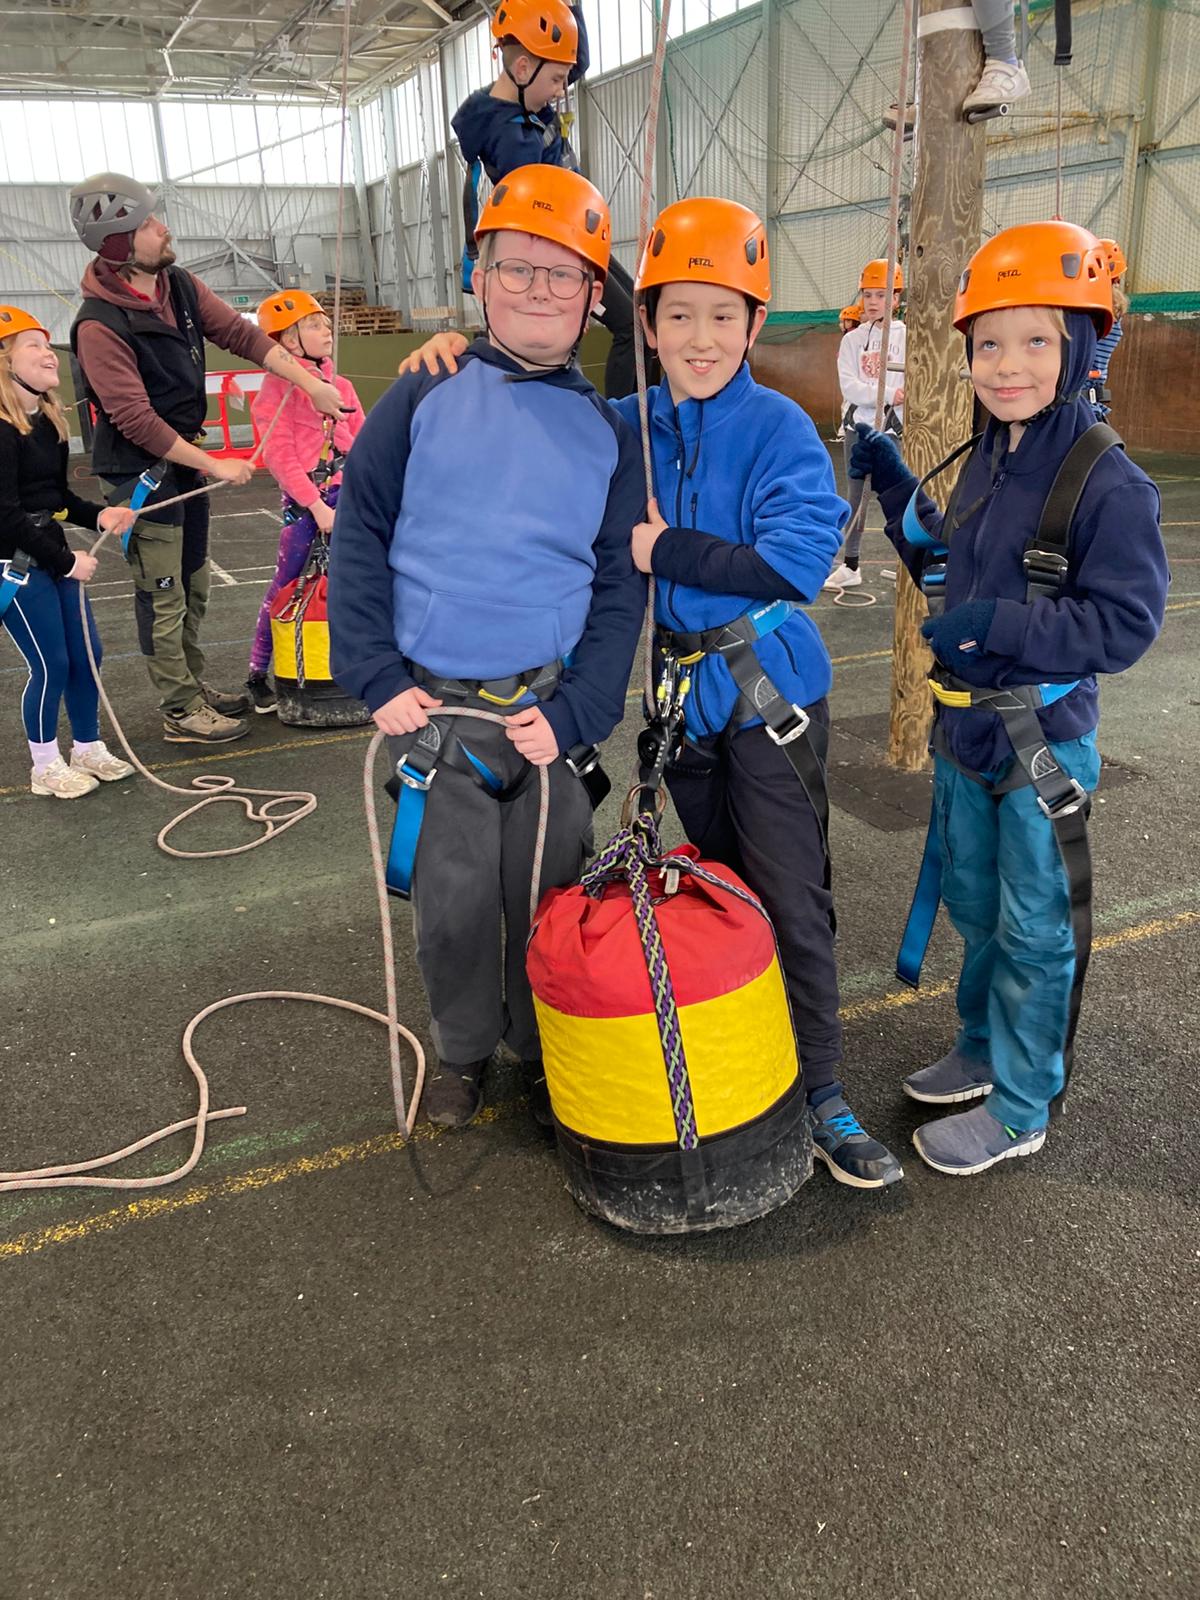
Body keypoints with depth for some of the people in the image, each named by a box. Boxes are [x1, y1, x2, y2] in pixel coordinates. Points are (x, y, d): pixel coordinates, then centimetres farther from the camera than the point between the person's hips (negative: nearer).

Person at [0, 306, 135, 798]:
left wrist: (99, 515, -3)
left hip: (52, 556, 8)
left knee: (86, 654, 12)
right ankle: (46, 768, 17)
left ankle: (89, 750, 30)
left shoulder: (49, 421, 8)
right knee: (51, 665, -1)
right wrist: (66, 561, -17)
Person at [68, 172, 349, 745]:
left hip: (186, 457, 8)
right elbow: (134, 419, -24)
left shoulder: (181, 286, 1)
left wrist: (312, 385, -4)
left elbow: (241, 335, 3)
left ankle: (194, 687, 32)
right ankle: (181, 714, 10)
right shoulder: (100, 325, -22)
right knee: (163, 598, 0)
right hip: (141, 471, -8)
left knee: (192, 586, 18)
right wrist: (215, 465, -20)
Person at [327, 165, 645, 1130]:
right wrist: (377, 678, -7)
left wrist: (574, 710, -10)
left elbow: (621, 586, 2)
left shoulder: (604, 428, 5)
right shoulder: (425, 398, 2)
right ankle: (462, 1051, 32)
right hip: (432, 706, 0)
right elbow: (360, 536, 1)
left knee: (545, 893, 10)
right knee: (454, 897, 7)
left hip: (551, 708, 1)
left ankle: (543, 1049, 34)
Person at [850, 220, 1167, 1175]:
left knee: (1034, 934, 7)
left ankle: (1018, 1110, 24)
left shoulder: (1108, 483, -18)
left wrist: (996, 624, -27)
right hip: (966, 730, 8)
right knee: (974, 909, 21)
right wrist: (894, 487, 10)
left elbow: (1126, 624, -21)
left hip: (1043, 747, -7)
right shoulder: (985, 463, 6)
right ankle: (983, 1051, 42)